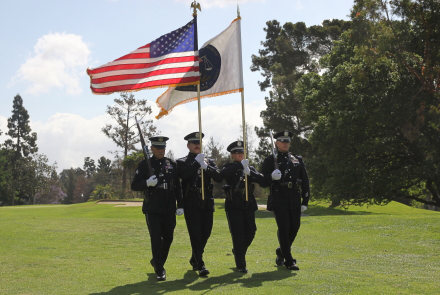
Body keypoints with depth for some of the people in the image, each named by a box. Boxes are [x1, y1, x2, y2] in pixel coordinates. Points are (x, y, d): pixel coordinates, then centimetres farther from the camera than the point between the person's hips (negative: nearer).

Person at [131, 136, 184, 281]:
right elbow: (134, 185, 0)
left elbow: (177, 187, 11)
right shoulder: (144, 165, 1)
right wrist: (147, 183, -19)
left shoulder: (172, 165, 9)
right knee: (156, 239, -6)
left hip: (169, 209, 3)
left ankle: (156, 262, 33)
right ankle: (159, 270, 1)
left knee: (168, 238, 10)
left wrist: (180, 205, 5)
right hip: (152, 209, -3)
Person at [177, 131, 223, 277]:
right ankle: (200, 265, -8)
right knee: (195, 234, -9)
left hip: (207, 203, 4)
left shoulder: (209, 161, 15)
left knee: (205, 233, 10)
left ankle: (195, 259, 31)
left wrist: (206, 167, -13)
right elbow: (183, 175, -16)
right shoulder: (182, 162, 5)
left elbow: (219, 177, 0)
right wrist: (196, 162, -18)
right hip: (191, 203, -4)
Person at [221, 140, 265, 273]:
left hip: (249, 205, 4)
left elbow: (262, 180, -2)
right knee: (238, 234, -7)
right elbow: (224, 173, -22)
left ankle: (237, 251, 37)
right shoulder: (229, 167, 3)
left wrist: (250, 173, -19)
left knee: (250, 232, 8)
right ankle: (241, 265, 0)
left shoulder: (250, 168, 14)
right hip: (234, 206, -4)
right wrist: (240, 165, -29)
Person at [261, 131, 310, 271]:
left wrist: (305, 200, 7)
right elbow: (264, 180, -1)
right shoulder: (270, 160, 3)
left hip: (295, 200, 4)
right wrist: (272, 177, -24)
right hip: (279, 200, -4)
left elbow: (305, 180, 14)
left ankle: (281, 251, 32)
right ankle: (288, 260, 0)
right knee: (284, 229, -7)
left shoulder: (297, 160, 15)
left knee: (294, 227, 7)